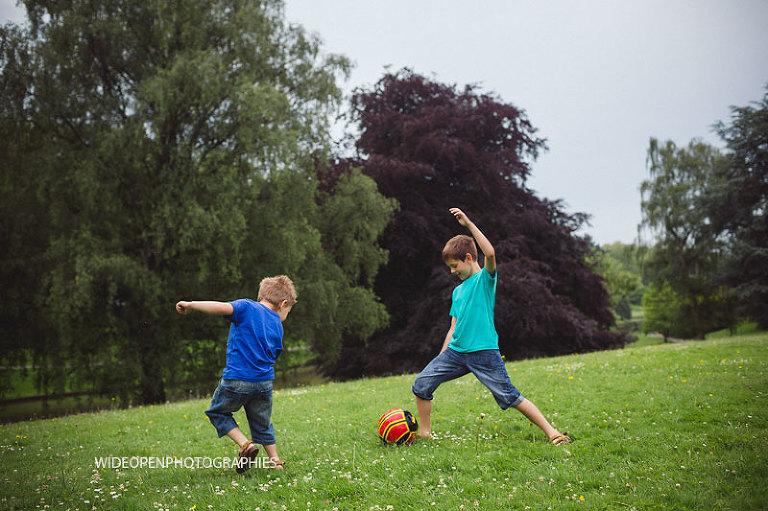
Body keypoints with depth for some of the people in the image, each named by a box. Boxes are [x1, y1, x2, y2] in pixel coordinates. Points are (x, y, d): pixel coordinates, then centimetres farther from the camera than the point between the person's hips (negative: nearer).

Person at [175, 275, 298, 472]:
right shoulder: (277, 326, 13)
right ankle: (275, 460, 26)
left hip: (236, 379, -4)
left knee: (217, 412, 18)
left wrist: (190, 305, -10)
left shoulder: (247, 307, 0)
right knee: (262, 423, 24)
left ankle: (245, 444, 2)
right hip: (264, 382, 4)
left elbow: (222, 307, -17)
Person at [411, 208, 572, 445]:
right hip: (455, 351, 7)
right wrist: (441, 359, 17)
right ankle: (424, 433, 12)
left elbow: (490, 254, -24)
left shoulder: (485, 278, -2)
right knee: (421, 385, -3)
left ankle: (551, 431, 0)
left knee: (510, 397, -8)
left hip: (483, 352, -7)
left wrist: (469, 224, -22)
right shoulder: (458, 290, 19)